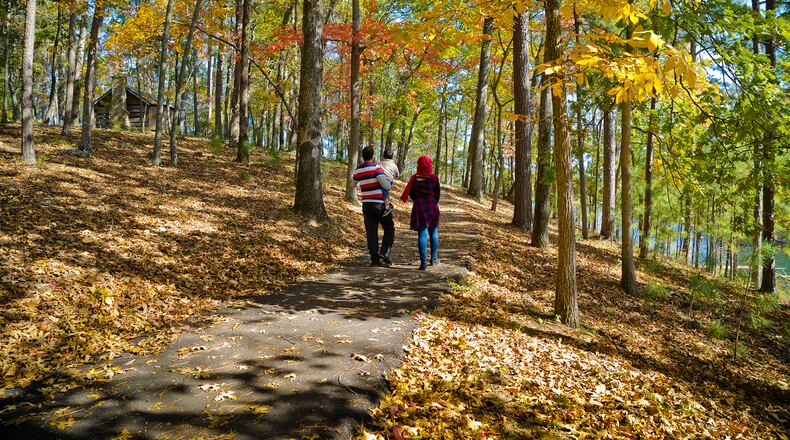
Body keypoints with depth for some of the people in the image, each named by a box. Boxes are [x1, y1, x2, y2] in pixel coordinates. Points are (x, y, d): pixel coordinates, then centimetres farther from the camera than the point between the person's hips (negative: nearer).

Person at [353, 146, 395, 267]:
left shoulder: (357, 171, 6)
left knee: (371, 232, 5)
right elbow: (386, 185, -17)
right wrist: (390, 181, 5)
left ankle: (375, 259, 3)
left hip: (366, 204, 5)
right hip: (379, 204, -5)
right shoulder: (375, 167, -11)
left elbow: (355, 184, 26)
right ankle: (384, 253, -6)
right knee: (389, 228, 9)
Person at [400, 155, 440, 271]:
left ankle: (424, 262, -6)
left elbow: (411, 194, 4)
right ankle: (434, 258, 25)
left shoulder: (414, 178, -4)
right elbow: (437, 194, -1)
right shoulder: (434, 178, -8)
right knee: (433, 233, 17)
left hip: (419, 208, 0)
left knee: (422, 235, -1)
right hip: (432, 208, 0)